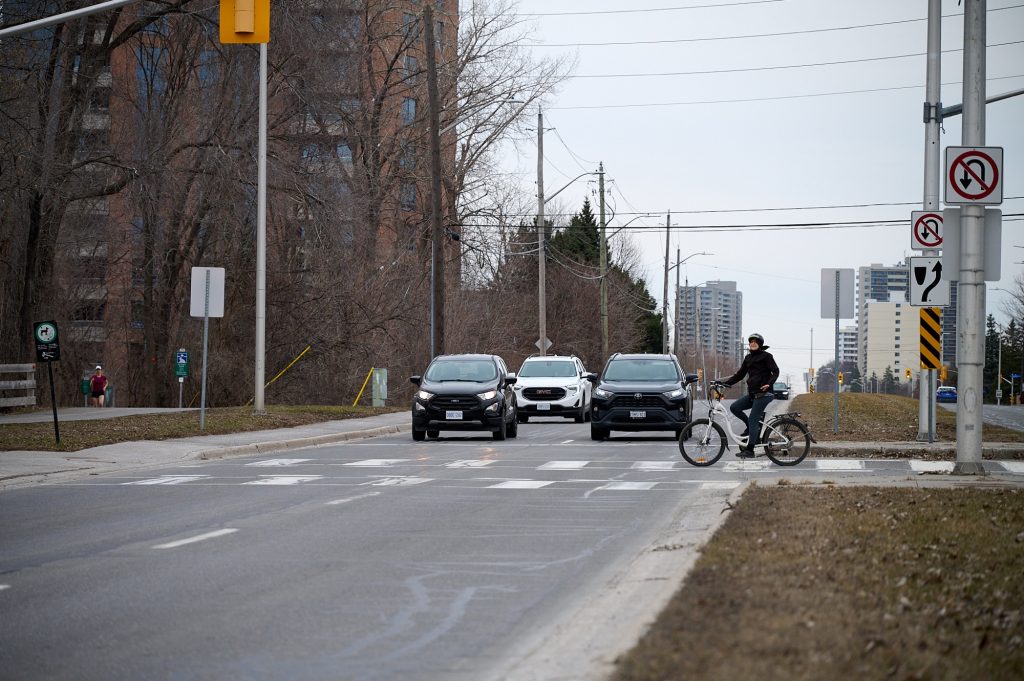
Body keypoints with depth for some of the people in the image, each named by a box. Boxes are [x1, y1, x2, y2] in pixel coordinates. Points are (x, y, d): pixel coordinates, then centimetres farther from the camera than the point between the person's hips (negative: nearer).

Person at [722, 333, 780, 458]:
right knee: (734, 407, -6)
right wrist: (724, 383, 7)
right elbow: (739, 375, 18)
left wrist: (769, 384, -26)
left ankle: (749, 450, -10)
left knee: (753, 420, -12)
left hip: (763, 393, -8)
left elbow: (775, 371, -9)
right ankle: (751, 427, 11)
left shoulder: (766, 356, -3)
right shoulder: (748, 358, 17)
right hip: (752, 394, 8)